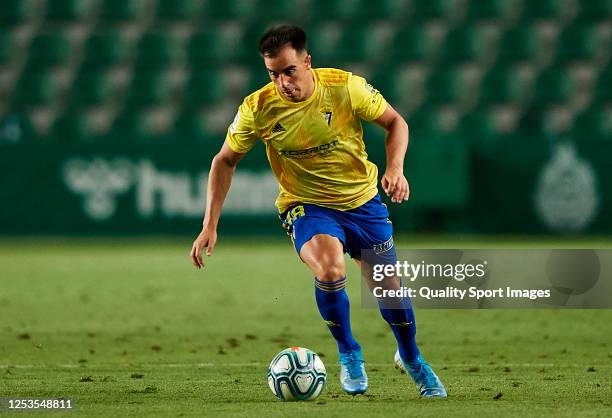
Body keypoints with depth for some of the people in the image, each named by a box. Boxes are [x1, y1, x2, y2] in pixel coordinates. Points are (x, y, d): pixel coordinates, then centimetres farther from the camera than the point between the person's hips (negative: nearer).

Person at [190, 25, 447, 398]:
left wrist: (396, 168, -21)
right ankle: (349, 355, -5)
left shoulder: (347, 87, -19)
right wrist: (210, 226, -9)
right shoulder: (257, 109, -17)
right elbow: (225, 161, -3)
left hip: (362, 200, 2)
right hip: (306, 206, -1)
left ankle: (411, 359, 39)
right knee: (330, 269, -31)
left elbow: (395, 122, -3)